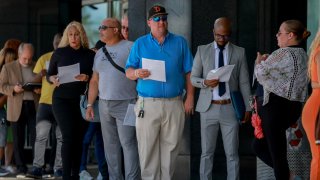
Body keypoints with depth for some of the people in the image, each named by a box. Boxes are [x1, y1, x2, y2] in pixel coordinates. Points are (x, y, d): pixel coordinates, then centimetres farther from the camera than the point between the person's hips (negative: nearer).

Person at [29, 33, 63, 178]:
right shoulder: (44, 59, 8)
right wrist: (40, 74, -12)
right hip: (46, 102, 0)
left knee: (61, 137, 5)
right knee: (41, 135, -8)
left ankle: (59, 168, 9)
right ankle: (37, 167, -7)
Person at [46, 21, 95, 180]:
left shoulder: (90, 54, 6)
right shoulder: (59, 52, 5)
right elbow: (49, 75, 9)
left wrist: (87, 77, -15)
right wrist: (54, 80, -12)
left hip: (82, 100, 2)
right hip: (62, 99, -2)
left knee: (79, 137, 2)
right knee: (68, 136, -12)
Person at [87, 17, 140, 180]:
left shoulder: (129, 47, -4)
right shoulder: (100, 53, 17)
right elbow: (95, 81, 20)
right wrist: (90, 105, 15)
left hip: (125, 104, -6)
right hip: (104, 105, 7)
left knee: (128, 143, -8)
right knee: (110, 145, 8)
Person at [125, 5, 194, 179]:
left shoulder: (180, 42, 8)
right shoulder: (140, 44, 6)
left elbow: (188, 72, 6)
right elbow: (128, 71, 3)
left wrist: (190, 97, -1)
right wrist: (136, 73, -20)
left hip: (174, 104, 1)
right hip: (147, 104, -1)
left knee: (170, 147, 4)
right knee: (147, 148, -2)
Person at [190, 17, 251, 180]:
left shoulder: (239, 52, 5)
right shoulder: (202, 51, 5)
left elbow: (244, 82, 5)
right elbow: (193, 78, 6)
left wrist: (248, 107, 1)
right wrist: (205, 82, -15)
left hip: (230, 108, 0)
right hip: (208, 108, 0)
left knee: (232, 153, 2)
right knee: (207, 152, 4)